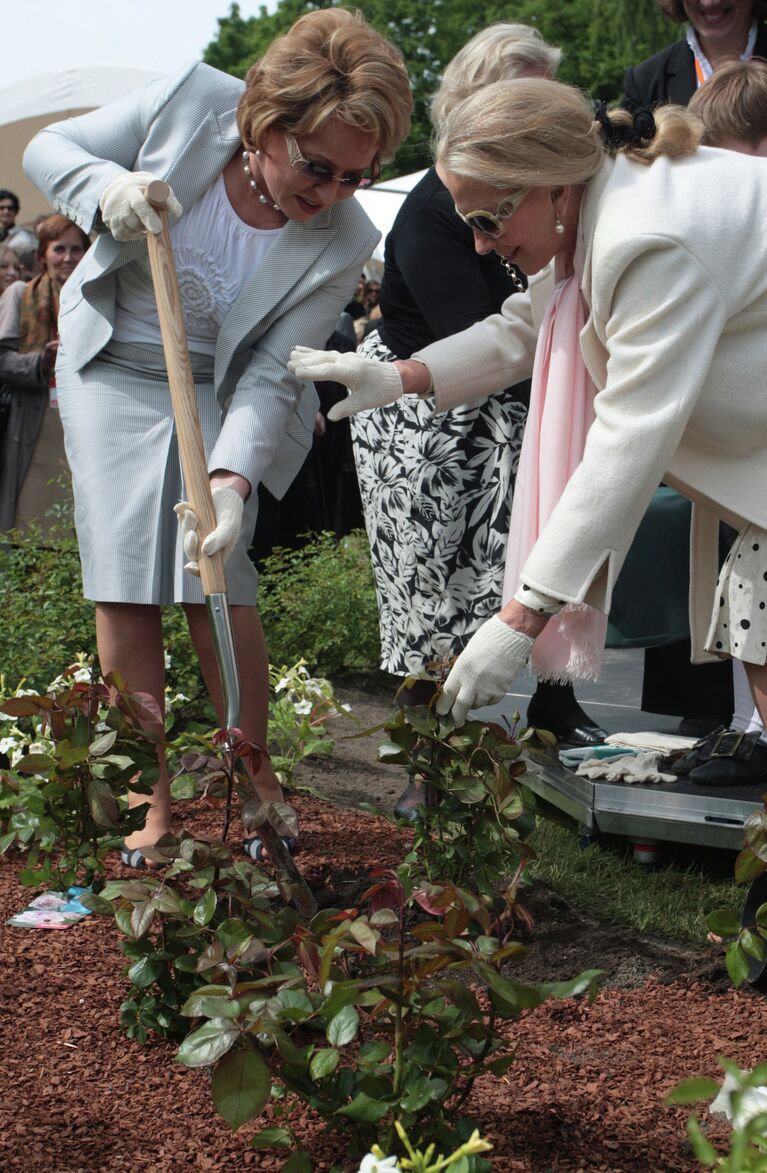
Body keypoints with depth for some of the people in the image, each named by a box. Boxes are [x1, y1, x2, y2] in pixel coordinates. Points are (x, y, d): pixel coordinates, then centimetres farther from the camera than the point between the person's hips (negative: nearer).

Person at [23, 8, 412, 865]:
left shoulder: (341, 244, -23)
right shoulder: (191, 101, -23)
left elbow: (270, 377, -22)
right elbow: (49, 149, -10)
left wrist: (231, 478, -37)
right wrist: (108, 189, -32)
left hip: (216, 393, -1)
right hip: (109, 369, 1)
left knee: (213, 579, -9)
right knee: (123, 583, -4)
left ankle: (251, 777, 11)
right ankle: (153, 797, 3)